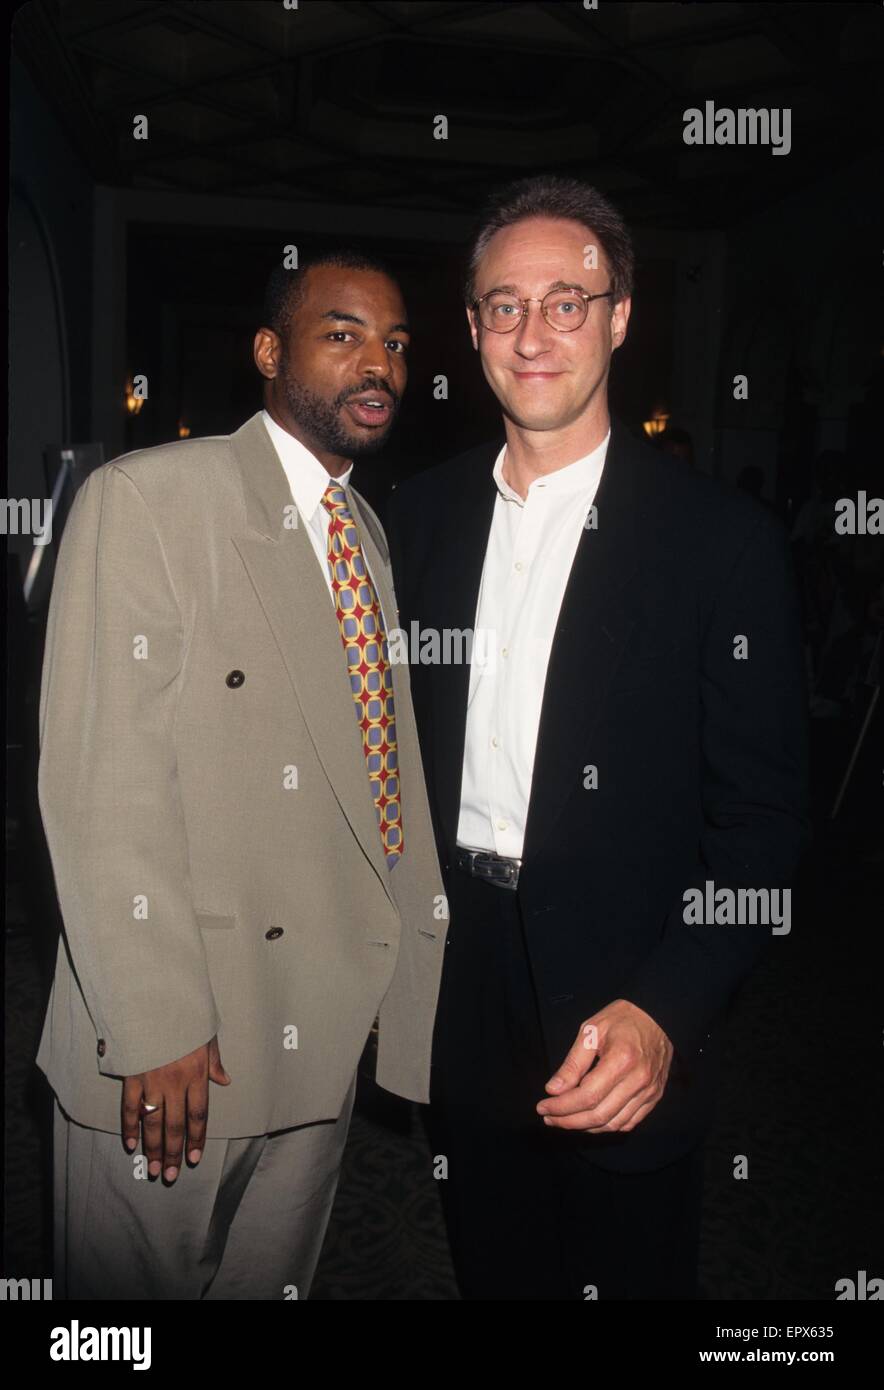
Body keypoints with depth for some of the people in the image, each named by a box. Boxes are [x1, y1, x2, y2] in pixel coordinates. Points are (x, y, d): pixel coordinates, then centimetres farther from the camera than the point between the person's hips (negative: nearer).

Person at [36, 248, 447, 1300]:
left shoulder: (365, 533, 12)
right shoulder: (144, 499, -12)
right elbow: (101, 779, -18)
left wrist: (415, 958, 13)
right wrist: (154, 1024, -20)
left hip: (327, 1030, 6)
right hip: (169, 1043, -6)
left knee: (272, 1278, 22)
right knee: (136, 1280, 14)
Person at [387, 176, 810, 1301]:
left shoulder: (722, 540, -12)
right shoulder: (419, 516, 3)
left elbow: (763, 819, -11)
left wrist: (664, 1013, -21)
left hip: (622, 1015, -3)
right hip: (455, 1004, 4)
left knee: (629, 1276, 18)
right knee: (490, 1272, 22)